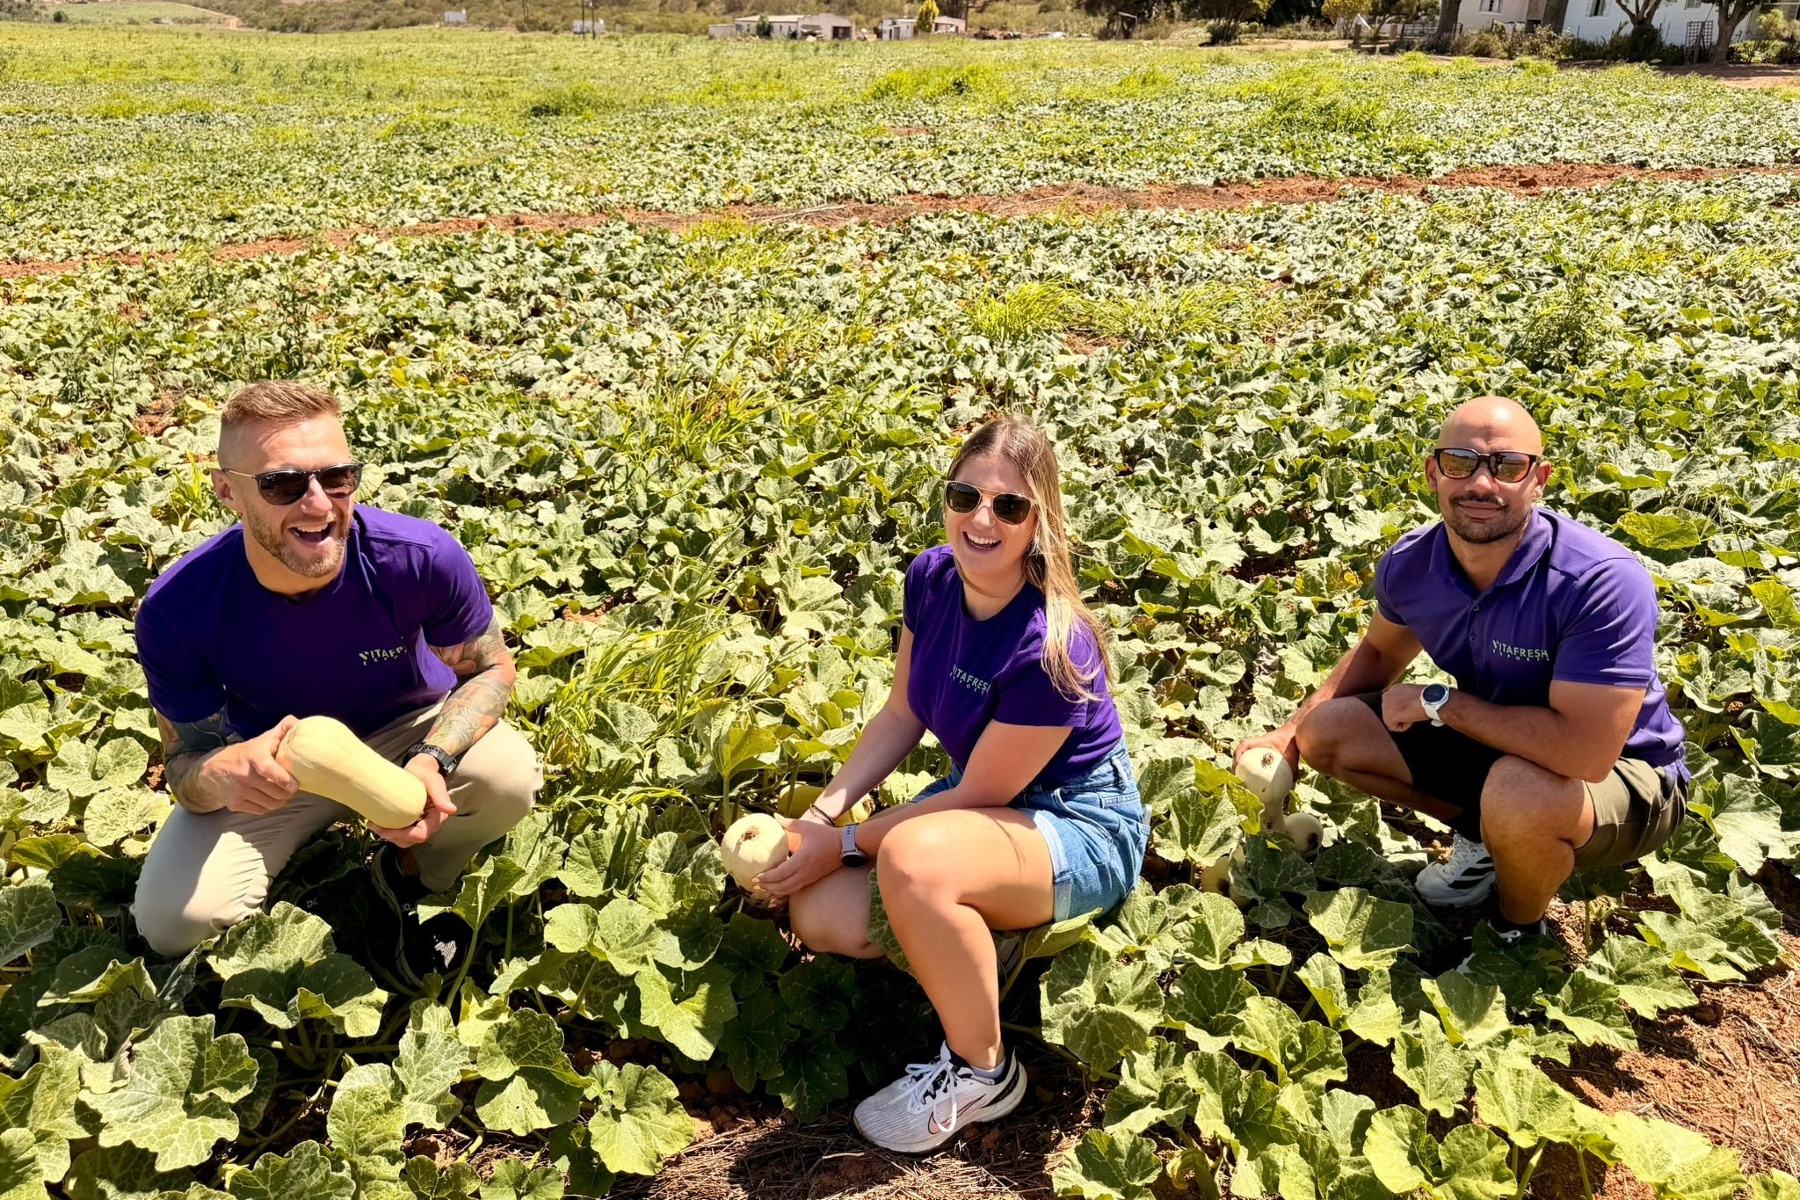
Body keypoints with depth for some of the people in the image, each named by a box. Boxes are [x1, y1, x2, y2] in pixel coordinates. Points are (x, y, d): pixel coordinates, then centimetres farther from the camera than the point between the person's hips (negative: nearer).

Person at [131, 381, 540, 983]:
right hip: (270, 759, 1)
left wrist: (434, 759, -34)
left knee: (510, 775, -31)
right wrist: (219, 773, -44)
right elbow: (183, 761, -16)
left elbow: (490, 667, -13)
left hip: (410, 729, 0)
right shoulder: (176, 609, -28)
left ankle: (407, 875, 3)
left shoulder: (423, 557, -30)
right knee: (173, 920, -19)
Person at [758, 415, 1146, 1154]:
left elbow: (976, 796, -22)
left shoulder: (1051, 648, -31)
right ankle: (971, 948, 13)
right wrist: (824, 811, -9)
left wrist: (844, 843, -16)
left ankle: (982, 1072, -12)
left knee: (912, 857, -37)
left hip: (1081, 830, -7)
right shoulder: (931, 578, -9)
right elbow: (902, 715, 2)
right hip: (981, 797, 7)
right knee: (821, 914, -13)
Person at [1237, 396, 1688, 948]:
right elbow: (1379, 653, 9)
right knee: (1325, 730, -4)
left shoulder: (1604, 582, -33)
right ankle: (1483, 837, 14)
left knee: (1519, 792, -39)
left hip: (1622, 773, -6)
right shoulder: (1410, 564, -13)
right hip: (1496, 741, 6)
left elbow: (1584, 753, -39)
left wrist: (1438, 700, -27)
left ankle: (1519, 935, -4)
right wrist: (1290, 732, -4)